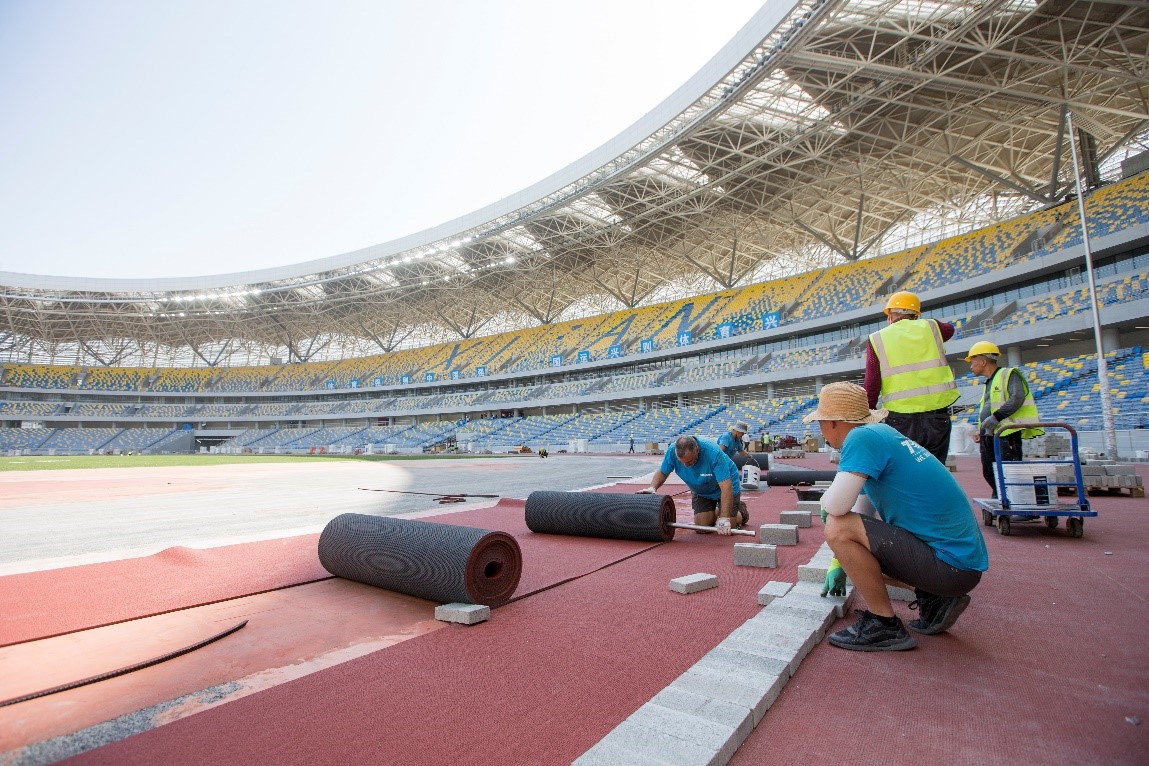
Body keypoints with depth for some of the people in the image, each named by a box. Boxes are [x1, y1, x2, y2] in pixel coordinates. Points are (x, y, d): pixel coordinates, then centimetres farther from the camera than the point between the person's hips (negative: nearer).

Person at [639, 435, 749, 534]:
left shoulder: (713, 452, -38)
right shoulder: (672, 452, -26)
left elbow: (726, 486, -38)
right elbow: (662, 472, -8)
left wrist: (724, 518, -42)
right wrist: (652, 488, -28)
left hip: (726, 485, -4)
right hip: (700, 491, 4)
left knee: (727, 528, -9)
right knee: (702, 526, -7)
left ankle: (741, 512, 25)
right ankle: (716, 511, 26)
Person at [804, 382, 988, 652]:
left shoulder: (862, 437, -20)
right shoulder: (880, 434, 10)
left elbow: (836, 505, -29)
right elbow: (862, 514, 17)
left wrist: (825, 502, -4)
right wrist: (840, 564, 23)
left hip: (952, 564, -10)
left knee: (837, 528, -20)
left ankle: (884, 625, -5)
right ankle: (934, 600, 15)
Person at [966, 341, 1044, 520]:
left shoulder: (1008, 374, -2)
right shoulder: (988, 383, 24)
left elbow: (1017, 398, -18)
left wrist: (996, 417, -24)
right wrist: (980, 430, 16)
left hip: (1007, 433, -9)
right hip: (989, 435, 9)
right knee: (990, 473, 10)